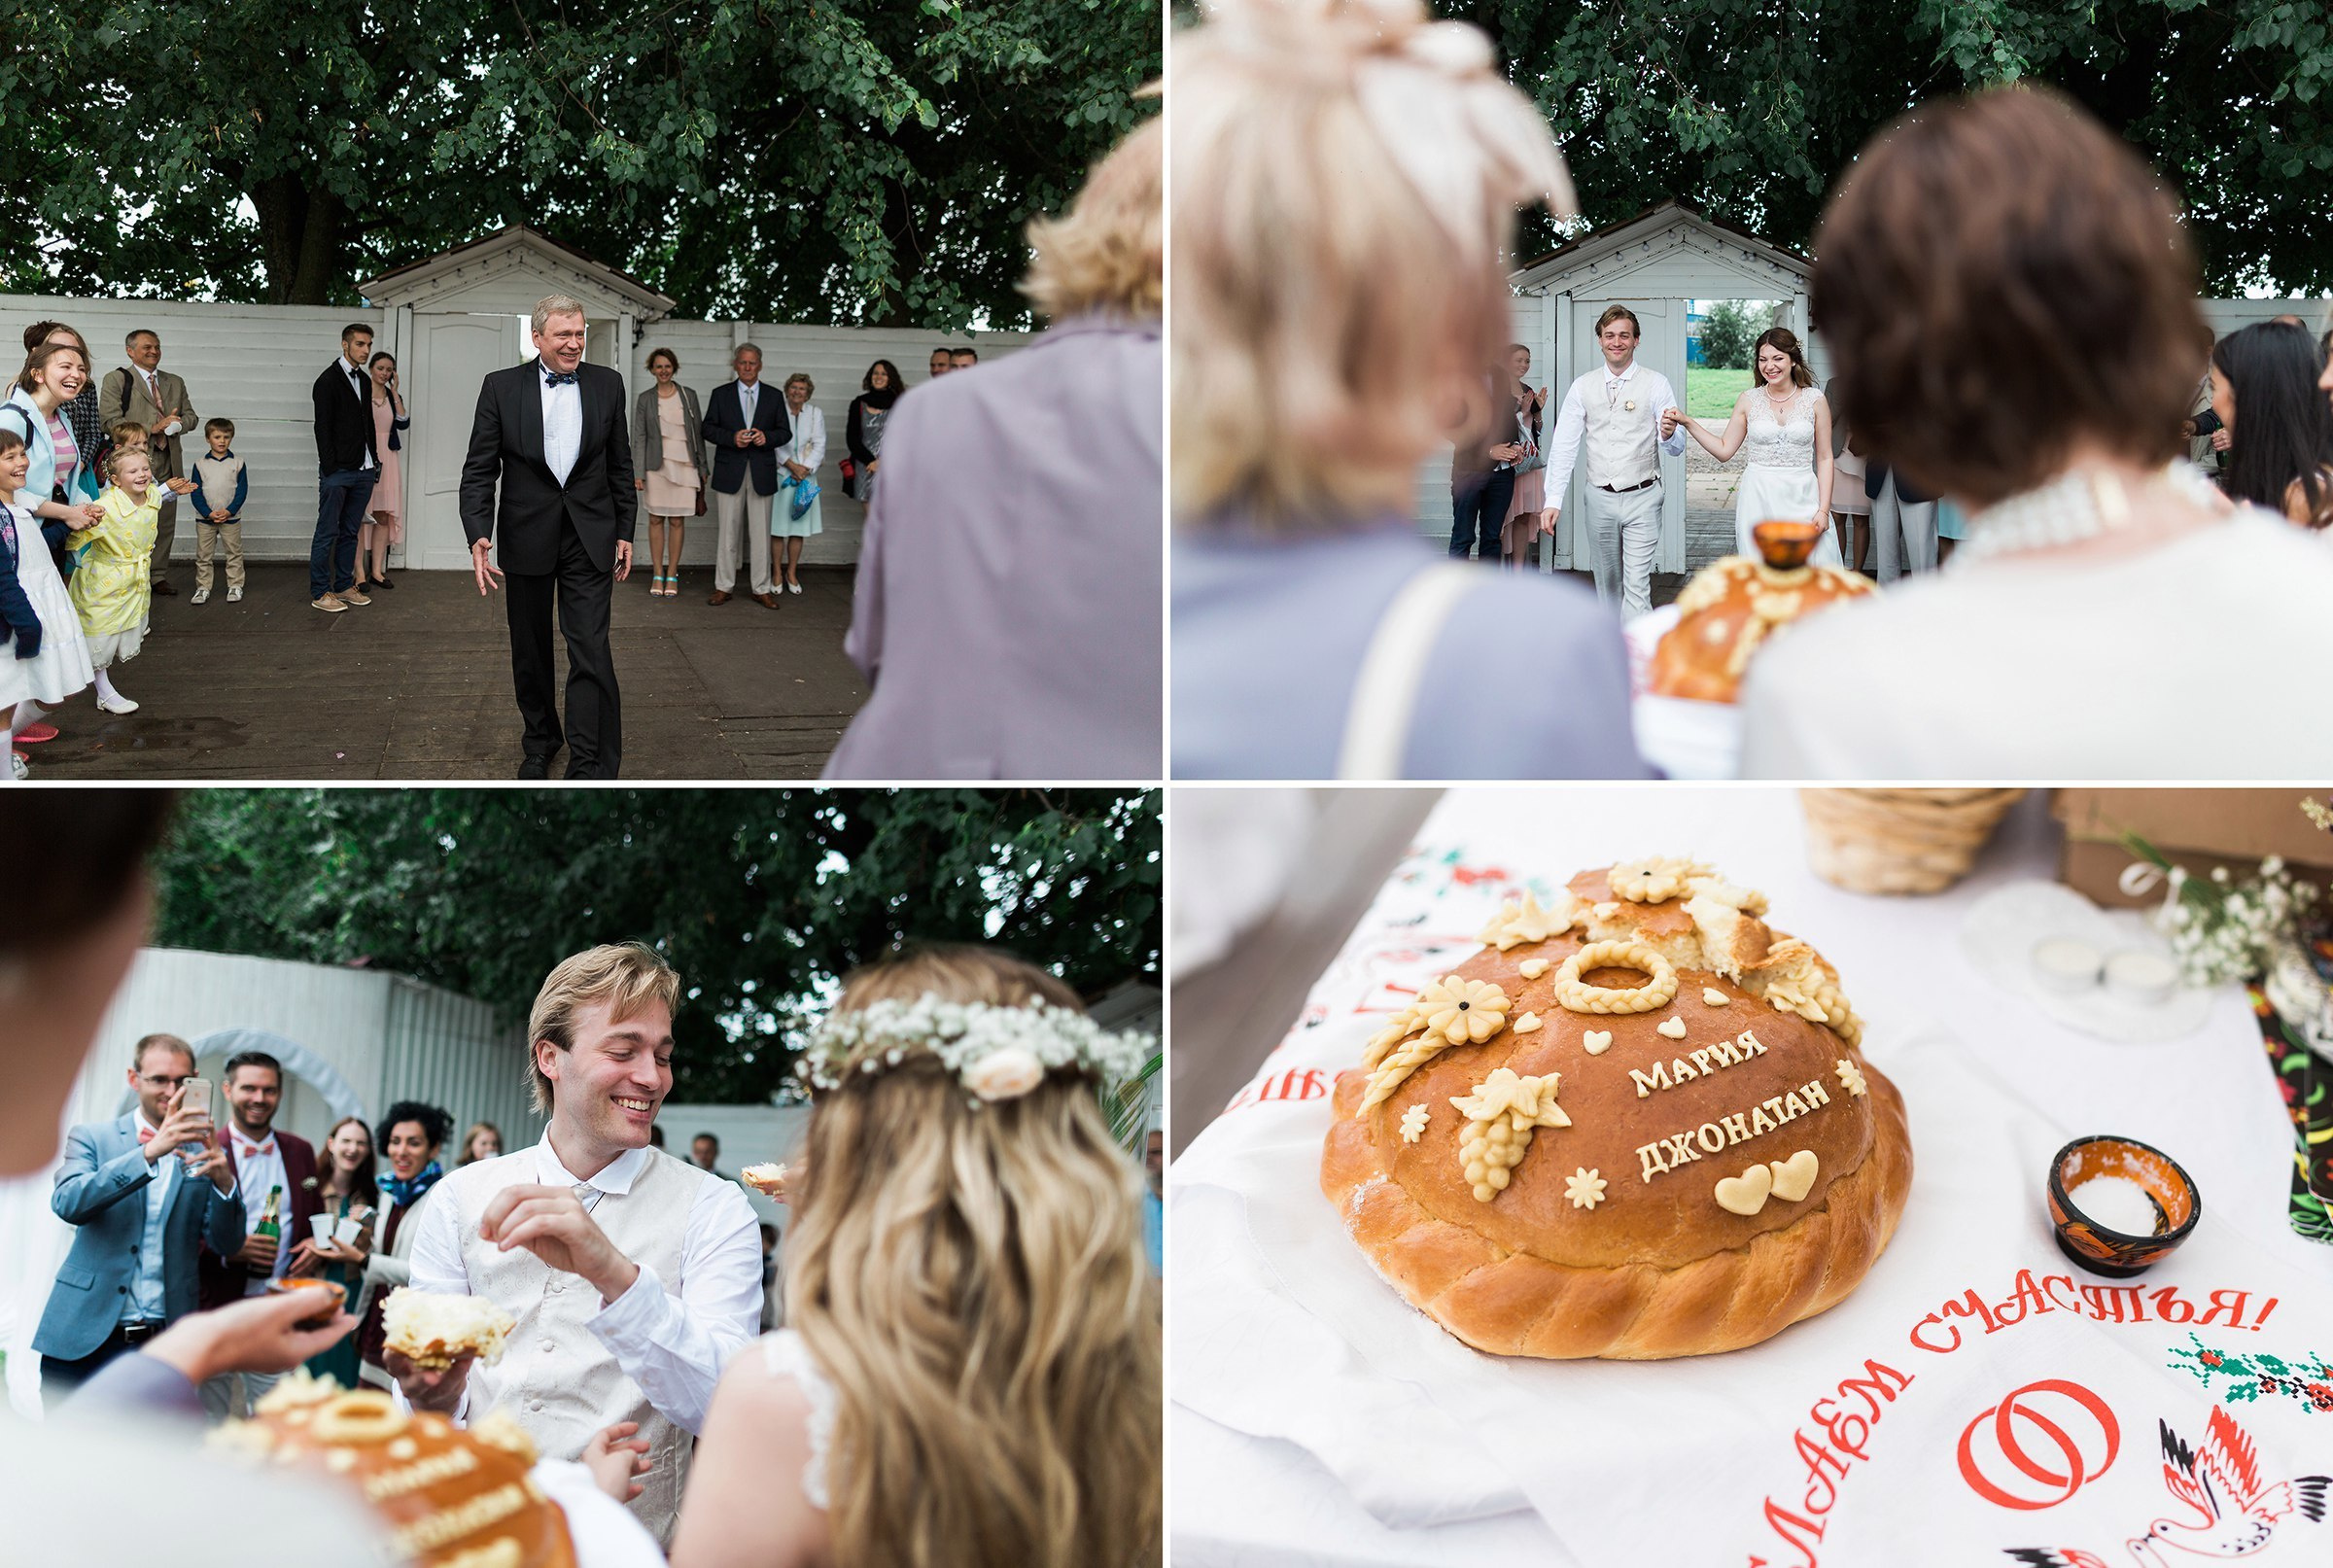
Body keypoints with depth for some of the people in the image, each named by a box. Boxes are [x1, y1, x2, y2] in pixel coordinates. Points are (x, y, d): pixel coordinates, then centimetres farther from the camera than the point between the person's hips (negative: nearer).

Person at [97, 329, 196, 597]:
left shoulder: (175, 383, 19)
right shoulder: (117, 380, -1)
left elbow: (190, 417, 16)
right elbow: (111, 422, -11)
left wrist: (175, 425, -8)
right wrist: (153, 427, -15)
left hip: (167, 463, 6)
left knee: (165, 524, 8)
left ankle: (158, 576, 17)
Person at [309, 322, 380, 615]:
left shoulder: (364, 381, 15)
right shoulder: (329, 380, -8)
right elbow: (322, 427, -11)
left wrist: (375, 460, 13)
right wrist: (330, 468, -15)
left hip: (363, 470, 7)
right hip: (337, 470, -7)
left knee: (350, 532, 12)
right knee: (327, 533, -3)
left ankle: (344, 586, 19)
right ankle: (320, 593, 1)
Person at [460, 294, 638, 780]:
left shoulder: (606, 384, 2)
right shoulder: (501, 387, -3)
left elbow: (620, 465, 9)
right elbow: (479, 470, -4)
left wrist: (624, 533, 6)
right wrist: (478, 536, -17)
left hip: (590, 538, 0)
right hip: (528, 536, 0)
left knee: (591, 651, -9)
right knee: (530, 650, 13)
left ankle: (590, 766, -10)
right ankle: (540, 740, 33)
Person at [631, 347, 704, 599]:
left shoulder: (688, 395, 6)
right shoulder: (645, 399, 4)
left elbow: (699, 432, 9)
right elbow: (639, 437, 2)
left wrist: (703, 468, 6)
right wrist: (638, 473, -4)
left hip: (685, 465, 0)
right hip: (657, 465, 0)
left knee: (677, 520, 2)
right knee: (656, 519, 1)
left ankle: (672, 575, 7)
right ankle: (657, 575, 8)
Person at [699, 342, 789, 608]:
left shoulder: (774, 397, 9)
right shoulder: (720, 394, 7)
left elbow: (785, 432, 9)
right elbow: (708, 429, 3)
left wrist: (766, 437, -12)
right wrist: (732, 437, -14)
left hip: (762, 474, 1)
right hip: (730, 473, -1)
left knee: (760, 533, 3)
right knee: (728, 532, 2)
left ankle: (762, 589, 8)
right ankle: (723, 587, 8)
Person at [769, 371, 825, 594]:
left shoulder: (815, 414, 6)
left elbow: (819, 445, 3)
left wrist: (805, 468, -9)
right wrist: (791, 465, -14)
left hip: (805, 475, 2)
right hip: (780, 473, -2)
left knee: (799, 528, 5)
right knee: (777, 527, -1)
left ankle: (792, 572, 15)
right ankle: (777, 573, 8)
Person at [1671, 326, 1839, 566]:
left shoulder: (1814, 400, 3)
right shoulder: (1748, 400, 6)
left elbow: (1824, 459, 5)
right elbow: (1724, 450, 8)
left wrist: (1823, 510, -3)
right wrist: (1687, 422, -1)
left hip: (1801, 497, -1)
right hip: (1758, 499, 1)